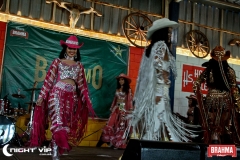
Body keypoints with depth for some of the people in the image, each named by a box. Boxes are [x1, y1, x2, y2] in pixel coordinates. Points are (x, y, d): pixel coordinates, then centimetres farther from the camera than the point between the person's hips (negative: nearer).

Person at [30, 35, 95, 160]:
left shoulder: (79, 65, 15)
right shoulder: (57, 62, 7)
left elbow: (82, 84, 14)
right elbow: (48, 80, 3)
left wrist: (88, 102, 10)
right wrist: (41, 97, -4)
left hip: (72, 97, 3)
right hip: (57, 94, -3)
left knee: (67, 124, 4)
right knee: (58, 122, -13)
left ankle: (59, 149, 17)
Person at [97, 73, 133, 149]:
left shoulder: (128, 90, -2)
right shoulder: (117, 90, 14)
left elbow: (129, 100, -6)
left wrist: (129, 111, -12)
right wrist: (112, 108, 14)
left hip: (124, 109, -5)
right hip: (116, 109, 5)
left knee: (121, 126, -3)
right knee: (111, 124, -3)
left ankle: (118, 144, 3)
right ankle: (112, 141, 1)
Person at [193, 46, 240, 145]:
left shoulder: (208, 71, 0)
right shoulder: (230, 71, -3)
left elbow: (196, 85, -2)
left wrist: (200, 99, 10)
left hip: (211, 100, 1)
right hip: (226, 102, -1)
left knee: (212, 127, 7)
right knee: (226, 128, 7)